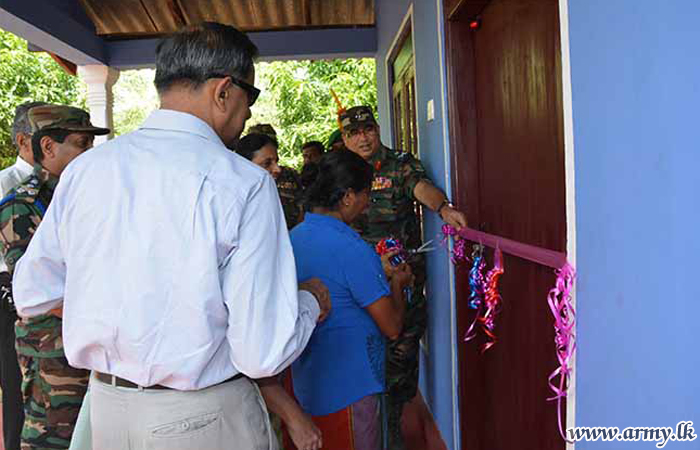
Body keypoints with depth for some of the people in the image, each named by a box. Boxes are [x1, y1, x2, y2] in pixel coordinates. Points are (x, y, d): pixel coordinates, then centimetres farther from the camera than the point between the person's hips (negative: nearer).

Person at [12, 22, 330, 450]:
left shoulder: (83, 169, -4)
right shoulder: (244, 183, -19)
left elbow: (32, 294, 6)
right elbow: (263, 354, -20)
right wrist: (310, 302, -2)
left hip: (106, 412, 5)